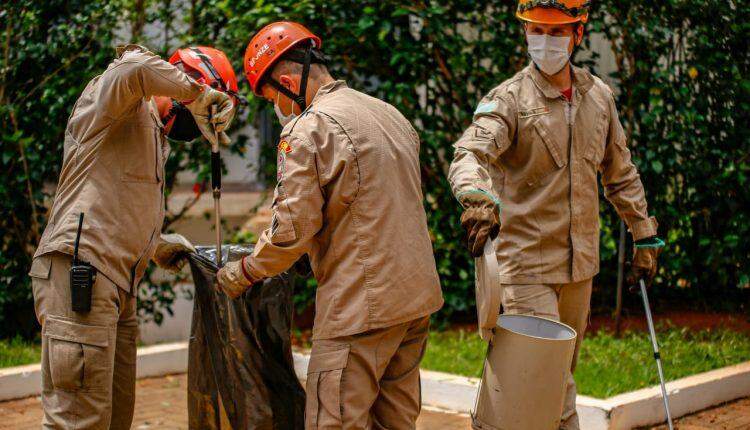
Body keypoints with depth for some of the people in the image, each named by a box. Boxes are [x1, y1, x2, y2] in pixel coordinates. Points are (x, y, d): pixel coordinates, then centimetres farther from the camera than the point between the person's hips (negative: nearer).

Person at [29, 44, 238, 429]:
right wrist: (198, 92, -20)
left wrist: (156, 245, 28)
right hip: (78, 272, -10)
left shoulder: (152, 133, 26)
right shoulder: (117, 102, -3)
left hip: (115, 285, 10)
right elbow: (133, 68, -29)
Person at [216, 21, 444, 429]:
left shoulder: (308, 128, -11)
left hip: (361, 304, -9)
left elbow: (293, 227, -14)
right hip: (417, 292, 9)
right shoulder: (391, 115, 16)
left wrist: (244, 273, 1)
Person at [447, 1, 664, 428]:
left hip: (581, 263, 6)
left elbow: (621, 173, 19)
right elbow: (470, 154, -28)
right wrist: (479, 197, -49)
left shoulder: (599, 96, 8)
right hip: (526, 261, -6)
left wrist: (645, 234, 18)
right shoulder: (509, 99, -10)